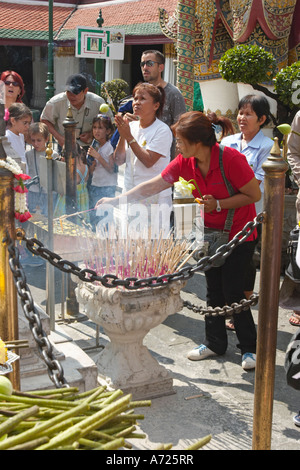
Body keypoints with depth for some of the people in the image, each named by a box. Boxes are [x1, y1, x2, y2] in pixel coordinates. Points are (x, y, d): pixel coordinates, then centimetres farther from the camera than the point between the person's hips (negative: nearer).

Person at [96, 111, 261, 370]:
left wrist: (218, 204, -24)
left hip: (239, 232, -6)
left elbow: (255, 194, -17)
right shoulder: (184, 162, -8)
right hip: (211, 231, 6)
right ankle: (215, 342, 26)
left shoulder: (231, 159, -25)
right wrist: (116, 200, -3)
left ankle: (250, 348, 9)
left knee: (232, 291, -7)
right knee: (214, 290, 11)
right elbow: (153, 185, -2)